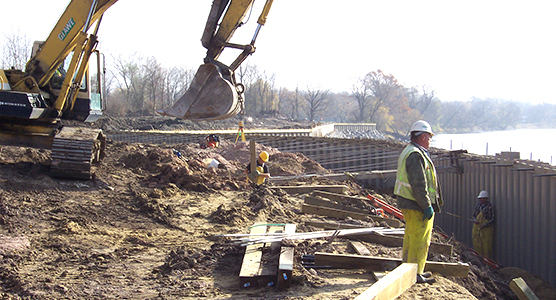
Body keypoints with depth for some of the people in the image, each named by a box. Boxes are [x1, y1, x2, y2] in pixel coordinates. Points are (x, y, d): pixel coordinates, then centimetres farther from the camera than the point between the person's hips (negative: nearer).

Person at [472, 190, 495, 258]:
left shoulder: (490, 207, -8)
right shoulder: (478, 206, 12)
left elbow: (492, 219, -8)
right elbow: (474, 215, 22)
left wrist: (484, 225, -19)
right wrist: (474, 220, -1)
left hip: (486, 229, -7)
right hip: (477, 229, 7)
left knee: (486, 247, -3)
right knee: (477, 246, 10)